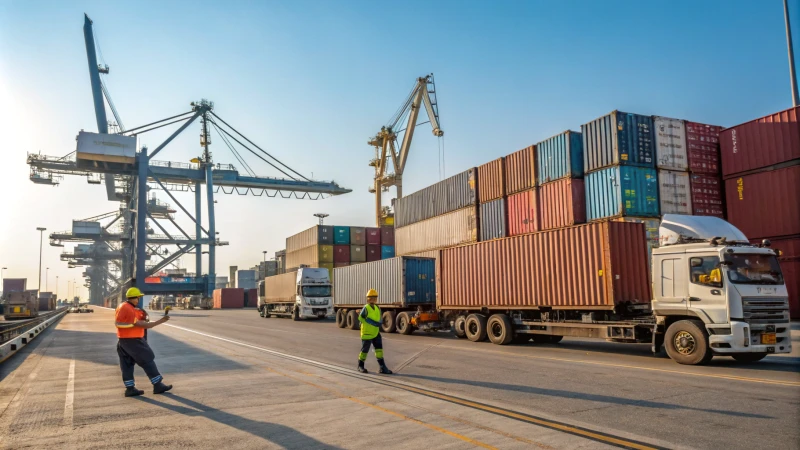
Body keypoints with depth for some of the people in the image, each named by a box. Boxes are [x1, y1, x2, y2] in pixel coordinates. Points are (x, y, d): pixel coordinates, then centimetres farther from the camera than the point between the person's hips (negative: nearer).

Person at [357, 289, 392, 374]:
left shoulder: (377, 308, 7)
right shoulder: (366, 308, -14)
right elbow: (361, 318, -22)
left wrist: (378, 323, -4)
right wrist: (373, 323, -23)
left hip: (376, 333, 6)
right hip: (367, 333, -6)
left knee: (379, 349, -1)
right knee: (365, 350, 6)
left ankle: (382, 367, -1)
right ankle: (360, 366, 24)